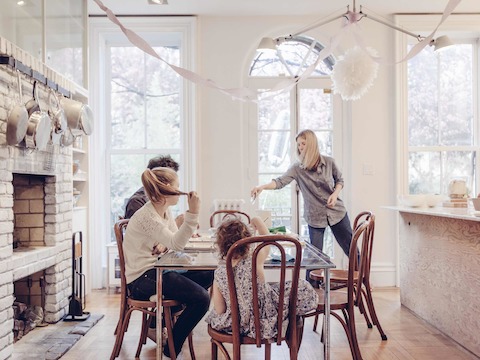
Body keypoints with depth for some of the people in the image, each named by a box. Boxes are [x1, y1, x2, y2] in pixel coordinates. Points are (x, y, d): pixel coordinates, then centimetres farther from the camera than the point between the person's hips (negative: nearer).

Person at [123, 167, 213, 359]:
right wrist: (192, 213, -33)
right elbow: (177, 244, -26)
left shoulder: (165, 211, 9)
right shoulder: (146, 216, -20)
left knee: (208, 275, 6)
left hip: (156, 270, 10)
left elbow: (175, 240, 10)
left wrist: (165, 245, -13)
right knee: (201, 298, -20)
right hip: (141, 279, -10)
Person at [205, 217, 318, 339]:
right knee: (304, 288, 8)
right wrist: (257, 221, 10)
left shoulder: (219, 273, -15)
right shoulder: (255, 261, -23)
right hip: (264, 323, -3)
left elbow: (219, 311, -7)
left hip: (235, 324, 4)